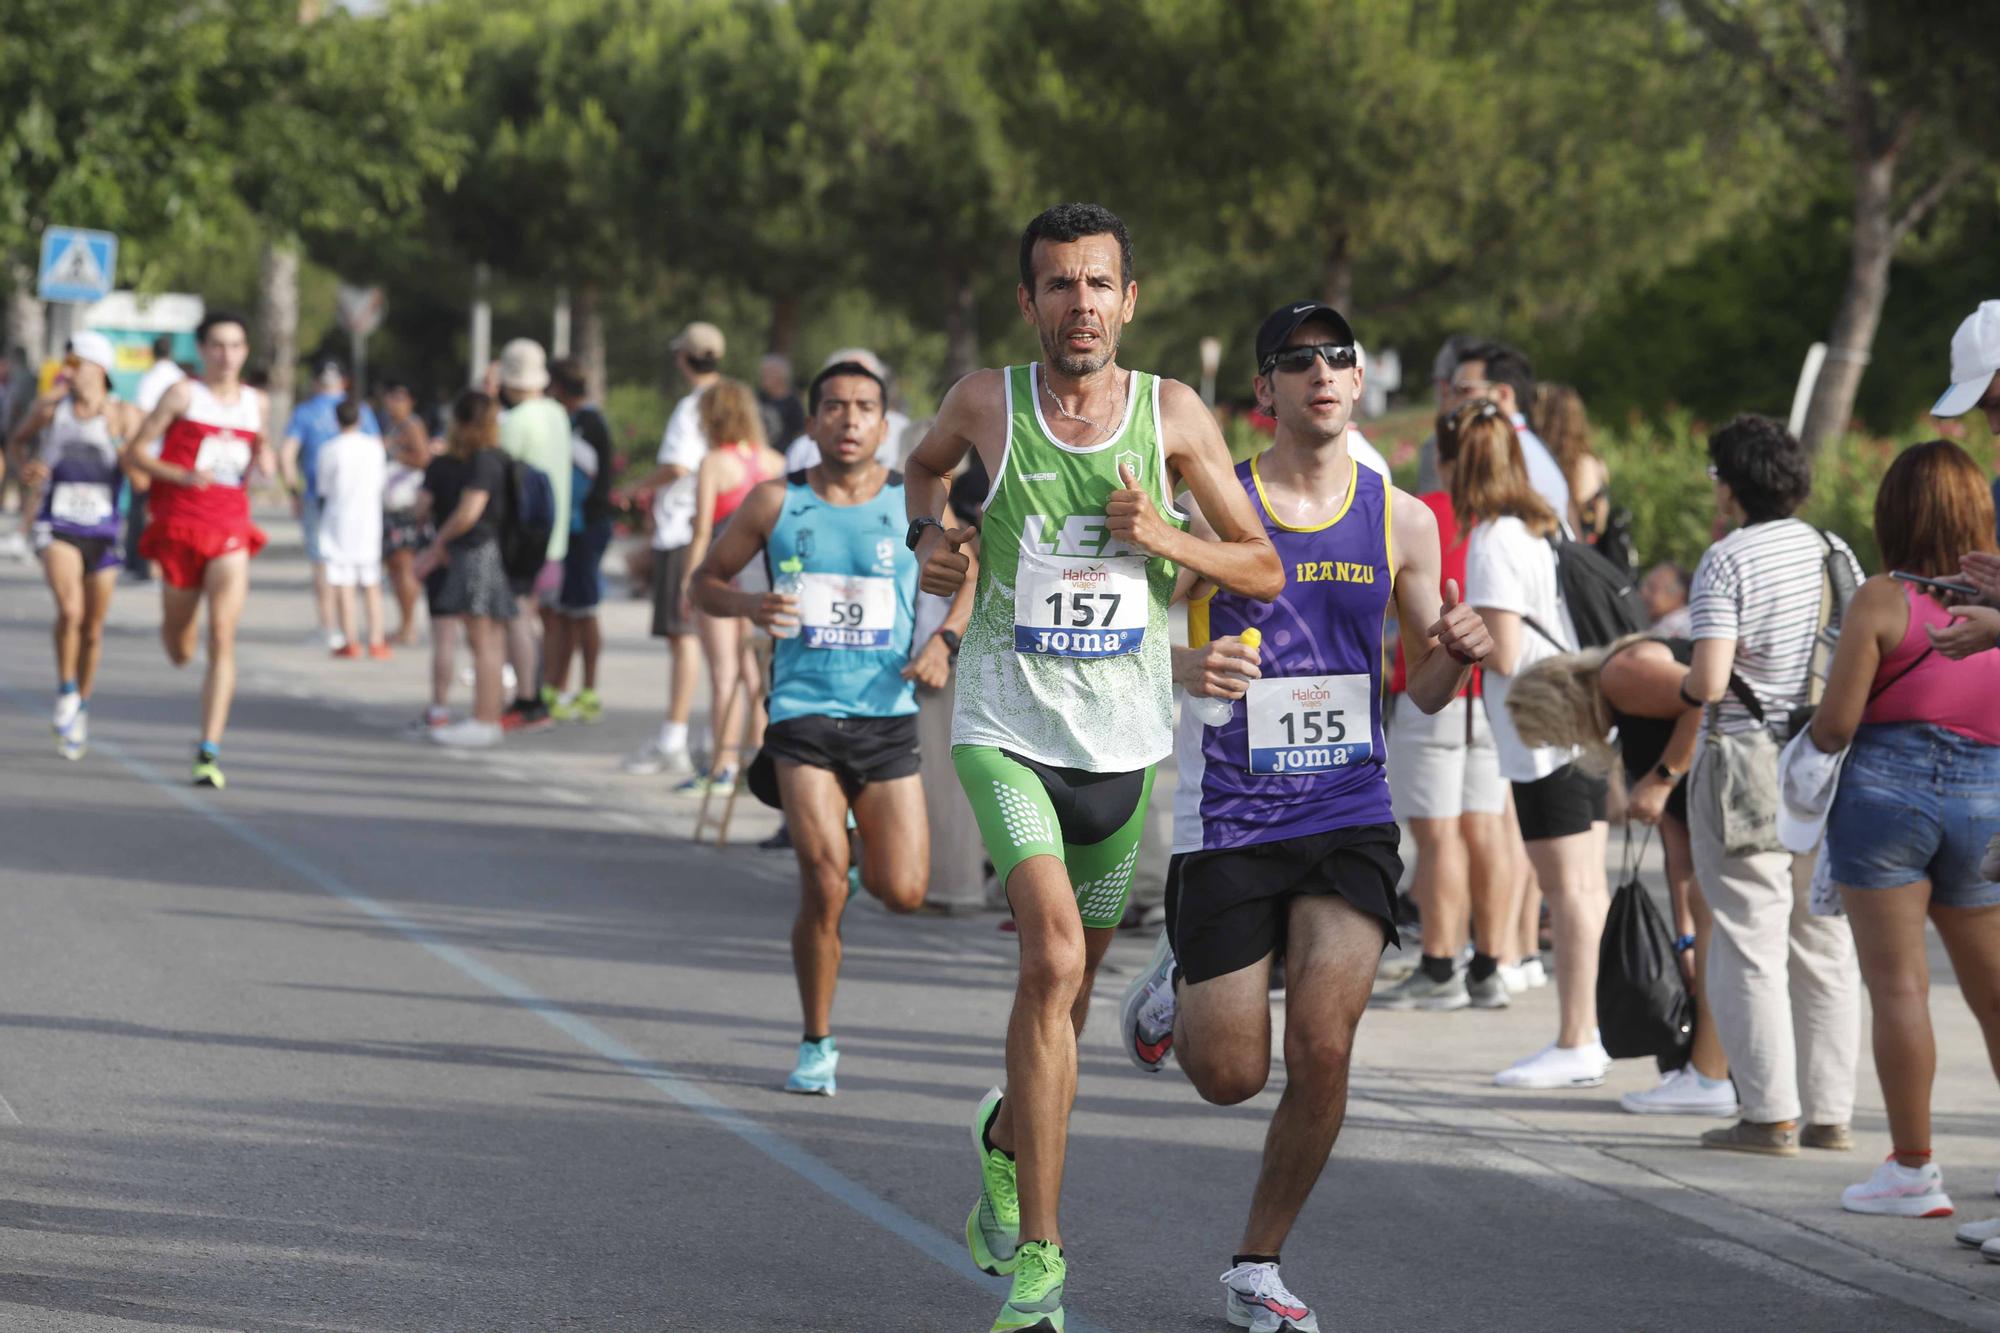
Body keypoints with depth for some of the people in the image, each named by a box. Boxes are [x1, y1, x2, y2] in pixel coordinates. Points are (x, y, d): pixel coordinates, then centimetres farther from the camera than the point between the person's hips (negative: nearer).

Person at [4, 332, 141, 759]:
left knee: (92, 631, 9)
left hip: (103, 531, 1)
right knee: (70, 610, -24)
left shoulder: (123, 415, -5)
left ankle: (81, 708, 31)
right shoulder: (51, 407, -1)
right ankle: (66, 692, -2)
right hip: (57, 527, -1)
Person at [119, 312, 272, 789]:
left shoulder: (257, 403, 10)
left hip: (231, 533, 2)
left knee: (222, 638, -15)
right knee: (180, 652, 9)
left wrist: (263, 460, 4)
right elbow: (132, 452, -4)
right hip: (180, 528, -2)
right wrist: (183, 476, -18)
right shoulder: (183, 395, -2)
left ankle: (210, 750, -16)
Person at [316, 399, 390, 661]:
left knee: (342, 583, 0)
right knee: (371, 584, 10)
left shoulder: (330, 449, -9)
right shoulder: (374, 447, 0)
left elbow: (322, 488, -3)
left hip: (339, 517, -3)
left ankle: (349, 641, -4)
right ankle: (376, 641, 7)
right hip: (369, 519, 3)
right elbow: (382, 480, 9)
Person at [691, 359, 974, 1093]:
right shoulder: (776, 502, 0)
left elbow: (970, 574, 16)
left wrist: (944, 640, -3)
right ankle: (816, 1045, 4)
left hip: (888, 714, 1)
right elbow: (705, 582, 9)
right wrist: (748, 604, -12)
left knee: (903, 893, -3)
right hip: (804, 711, -1)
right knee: (823, 886, -14)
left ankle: (859, 848, 34)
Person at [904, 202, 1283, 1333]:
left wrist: (1162, 536, -16)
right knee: (1055, 958, -22)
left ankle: (1007, 1135, 50)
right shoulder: (987, 403, -4)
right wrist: (932, 534, -1)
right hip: (1008, 730, -3)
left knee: (1071, 983, 16)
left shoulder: (1173, 414, -3)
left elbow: (1265, 570, 1)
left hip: (1127, 740, 3)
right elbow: (927, 465, 20)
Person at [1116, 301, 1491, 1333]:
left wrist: (1455, 654, -11)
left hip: (1348, 815, 2)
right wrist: (1182, 665, -28)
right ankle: (1177, 984, 37)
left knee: (1322, 1049, -12)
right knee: (1230, 1076, 1)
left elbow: (1424, 691, 12)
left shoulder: (1401, 522, 5)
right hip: (1228, 817, -2)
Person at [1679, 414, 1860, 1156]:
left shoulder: (1726, 563, -12)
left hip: (1748, 765, -6)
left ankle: (1770, 1115, -3)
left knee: (1750, 947, -1)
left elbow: (1708, 682, -20)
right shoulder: (1836, 555, 7)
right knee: (1826, 948, 10)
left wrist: (1678, 681, 1)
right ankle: (1830, 1114, 13)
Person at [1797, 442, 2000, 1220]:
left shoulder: (1881, 603, -9)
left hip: (1885, 787, -3)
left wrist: (1814, 733, 12)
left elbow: (1834, 726, -9)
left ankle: (1911, 1170, 4)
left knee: (1897, 983, 2)